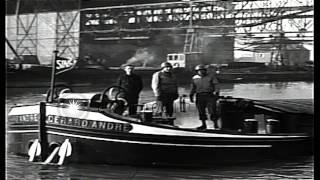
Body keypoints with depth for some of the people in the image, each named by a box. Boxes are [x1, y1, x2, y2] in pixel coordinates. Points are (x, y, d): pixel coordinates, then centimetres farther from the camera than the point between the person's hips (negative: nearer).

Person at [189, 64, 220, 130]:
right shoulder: (195, 78, 16)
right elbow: (193, 88, 22)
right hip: (200, 96, 3)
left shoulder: (210, 76, 7)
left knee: (212, 111, -8)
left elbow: (216, 84, 0)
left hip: (210, 96, -3)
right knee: (201, 111, 4)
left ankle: (215, 124, 1)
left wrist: (216, 91, -15)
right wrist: (191, 95, 15)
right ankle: (203, 125, 16)